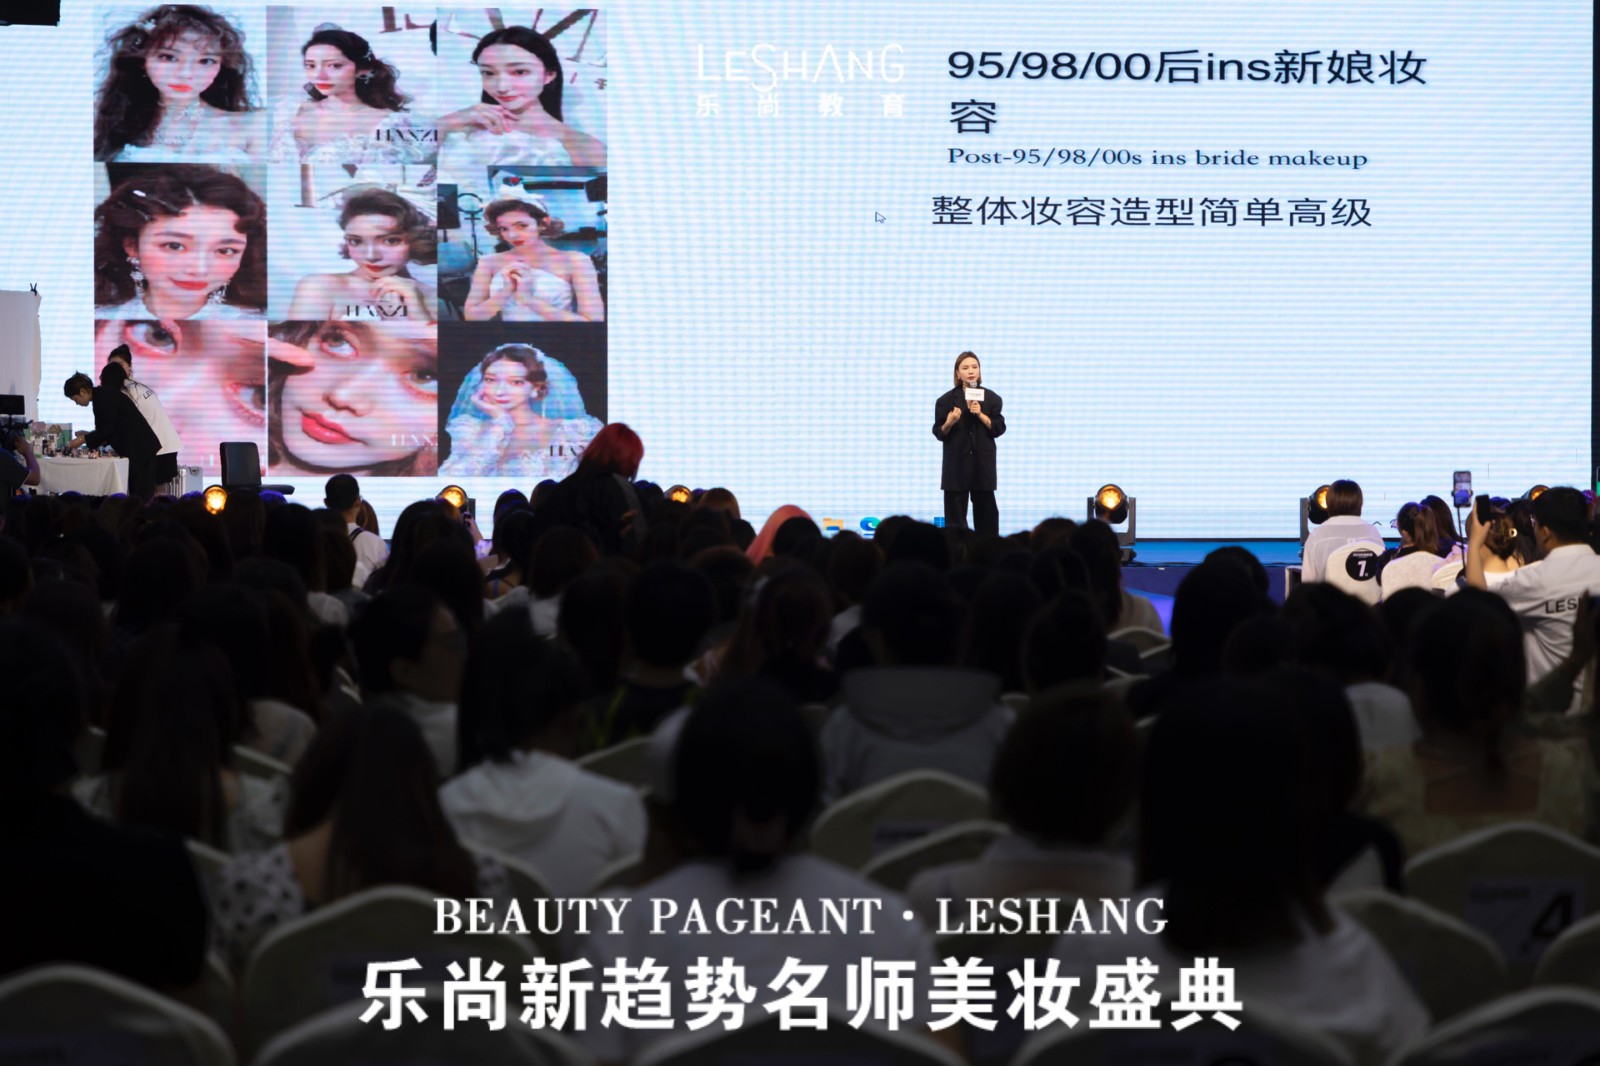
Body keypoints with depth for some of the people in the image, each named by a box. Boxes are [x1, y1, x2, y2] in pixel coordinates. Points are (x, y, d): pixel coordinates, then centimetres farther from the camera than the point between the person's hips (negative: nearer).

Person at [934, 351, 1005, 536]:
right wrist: (949, 423, -19)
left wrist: (980, 414, -14)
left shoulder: (991, 398, 4)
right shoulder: (946, 400, 0)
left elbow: (999, 428, 0)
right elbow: (939, 433, 1)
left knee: (986, 510, 5)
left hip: (983, 462, 1)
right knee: (955, 513, -2)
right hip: (956, 463, -1)